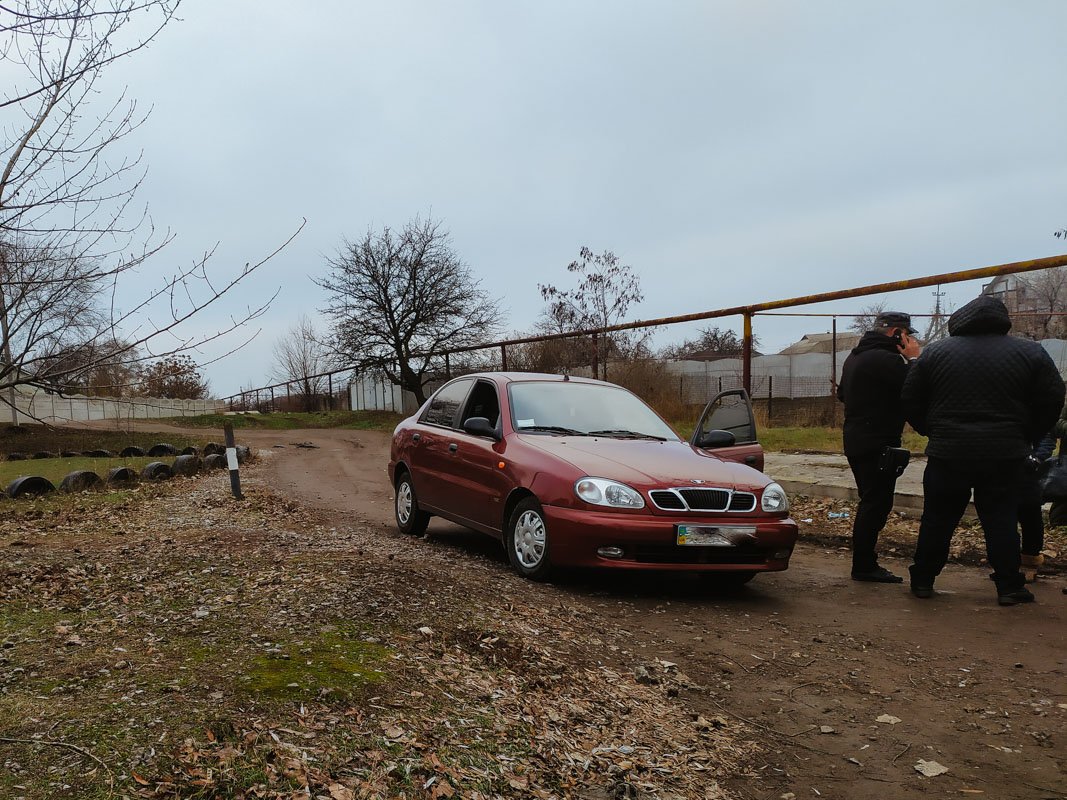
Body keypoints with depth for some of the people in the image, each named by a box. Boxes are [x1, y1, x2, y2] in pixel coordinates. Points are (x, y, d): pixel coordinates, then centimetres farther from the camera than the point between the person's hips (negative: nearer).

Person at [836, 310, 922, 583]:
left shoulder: (855, 357, 16)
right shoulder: (886, 359, -18)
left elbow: (842, 393, 27)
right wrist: (912, 358, -7)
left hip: (856, 440, 10)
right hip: (878, 443, -10)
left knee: (871, 502, 16)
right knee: (876, 503, -5)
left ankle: (864, 563, 22)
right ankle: (864, 566, -2)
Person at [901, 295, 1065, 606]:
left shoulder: (934, 352, 1)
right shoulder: (1031, 353, 0)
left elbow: (911, 402, 4)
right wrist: (1025, 438, 13)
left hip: (947, 453, 0)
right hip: (1005, 455, 0)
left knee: (937, 520, 9)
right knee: (1001, 521, 9)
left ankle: (922, 581, 15)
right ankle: (1009, 587, 11)